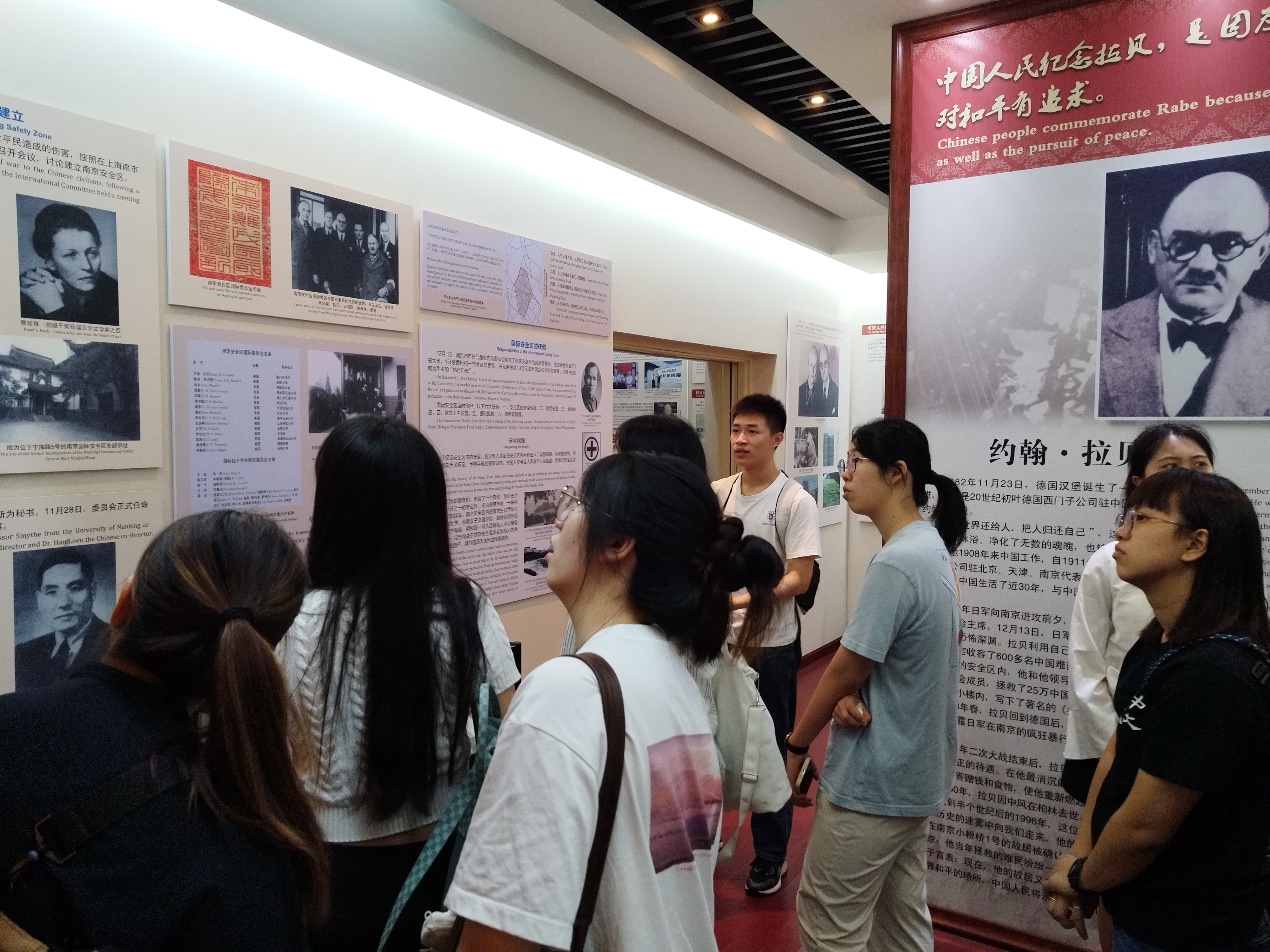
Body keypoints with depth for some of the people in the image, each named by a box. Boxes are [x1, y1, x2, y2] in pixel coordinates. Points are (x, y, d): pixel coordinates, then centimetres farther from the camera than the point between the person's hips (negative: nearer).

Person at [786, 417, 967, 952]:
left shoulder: (896, 562, -25)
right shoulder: (932, 546, 5)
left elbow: (845, 669, -18)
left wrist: (795, 747, -4)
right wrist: (852, 696, -9)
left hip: (874, 778, -9)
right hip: (916, 771, 9)